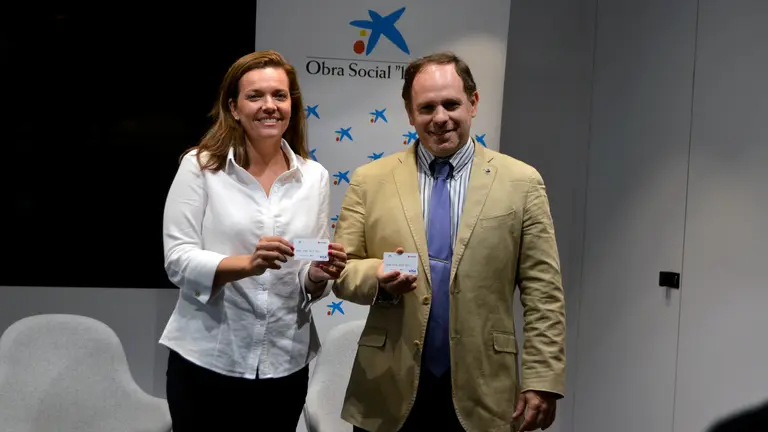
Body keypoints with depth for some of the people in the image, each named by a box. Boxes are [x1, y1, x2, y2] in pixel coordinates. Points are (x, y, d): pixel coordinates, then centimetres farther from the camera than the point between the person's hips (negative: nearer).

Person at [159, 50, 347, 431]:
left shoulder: (314, 177, 4)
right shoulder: (199, 166, -4)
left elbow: (311, 285, 8)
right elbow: (178, 261, -10)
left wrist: (318, 276, -14)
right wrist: (247, 264, -26)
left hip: (285, 365, 3)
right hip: (207, 362, -3)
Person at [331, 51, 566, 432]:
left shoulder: (521, 183, 0)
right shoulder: (370, 180, 2)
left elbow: (543, 294, -1)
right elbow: (339, 270, 4)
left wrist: (543, 380, -6)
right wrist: (378, 277, -17)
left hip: (480, 395, -1)